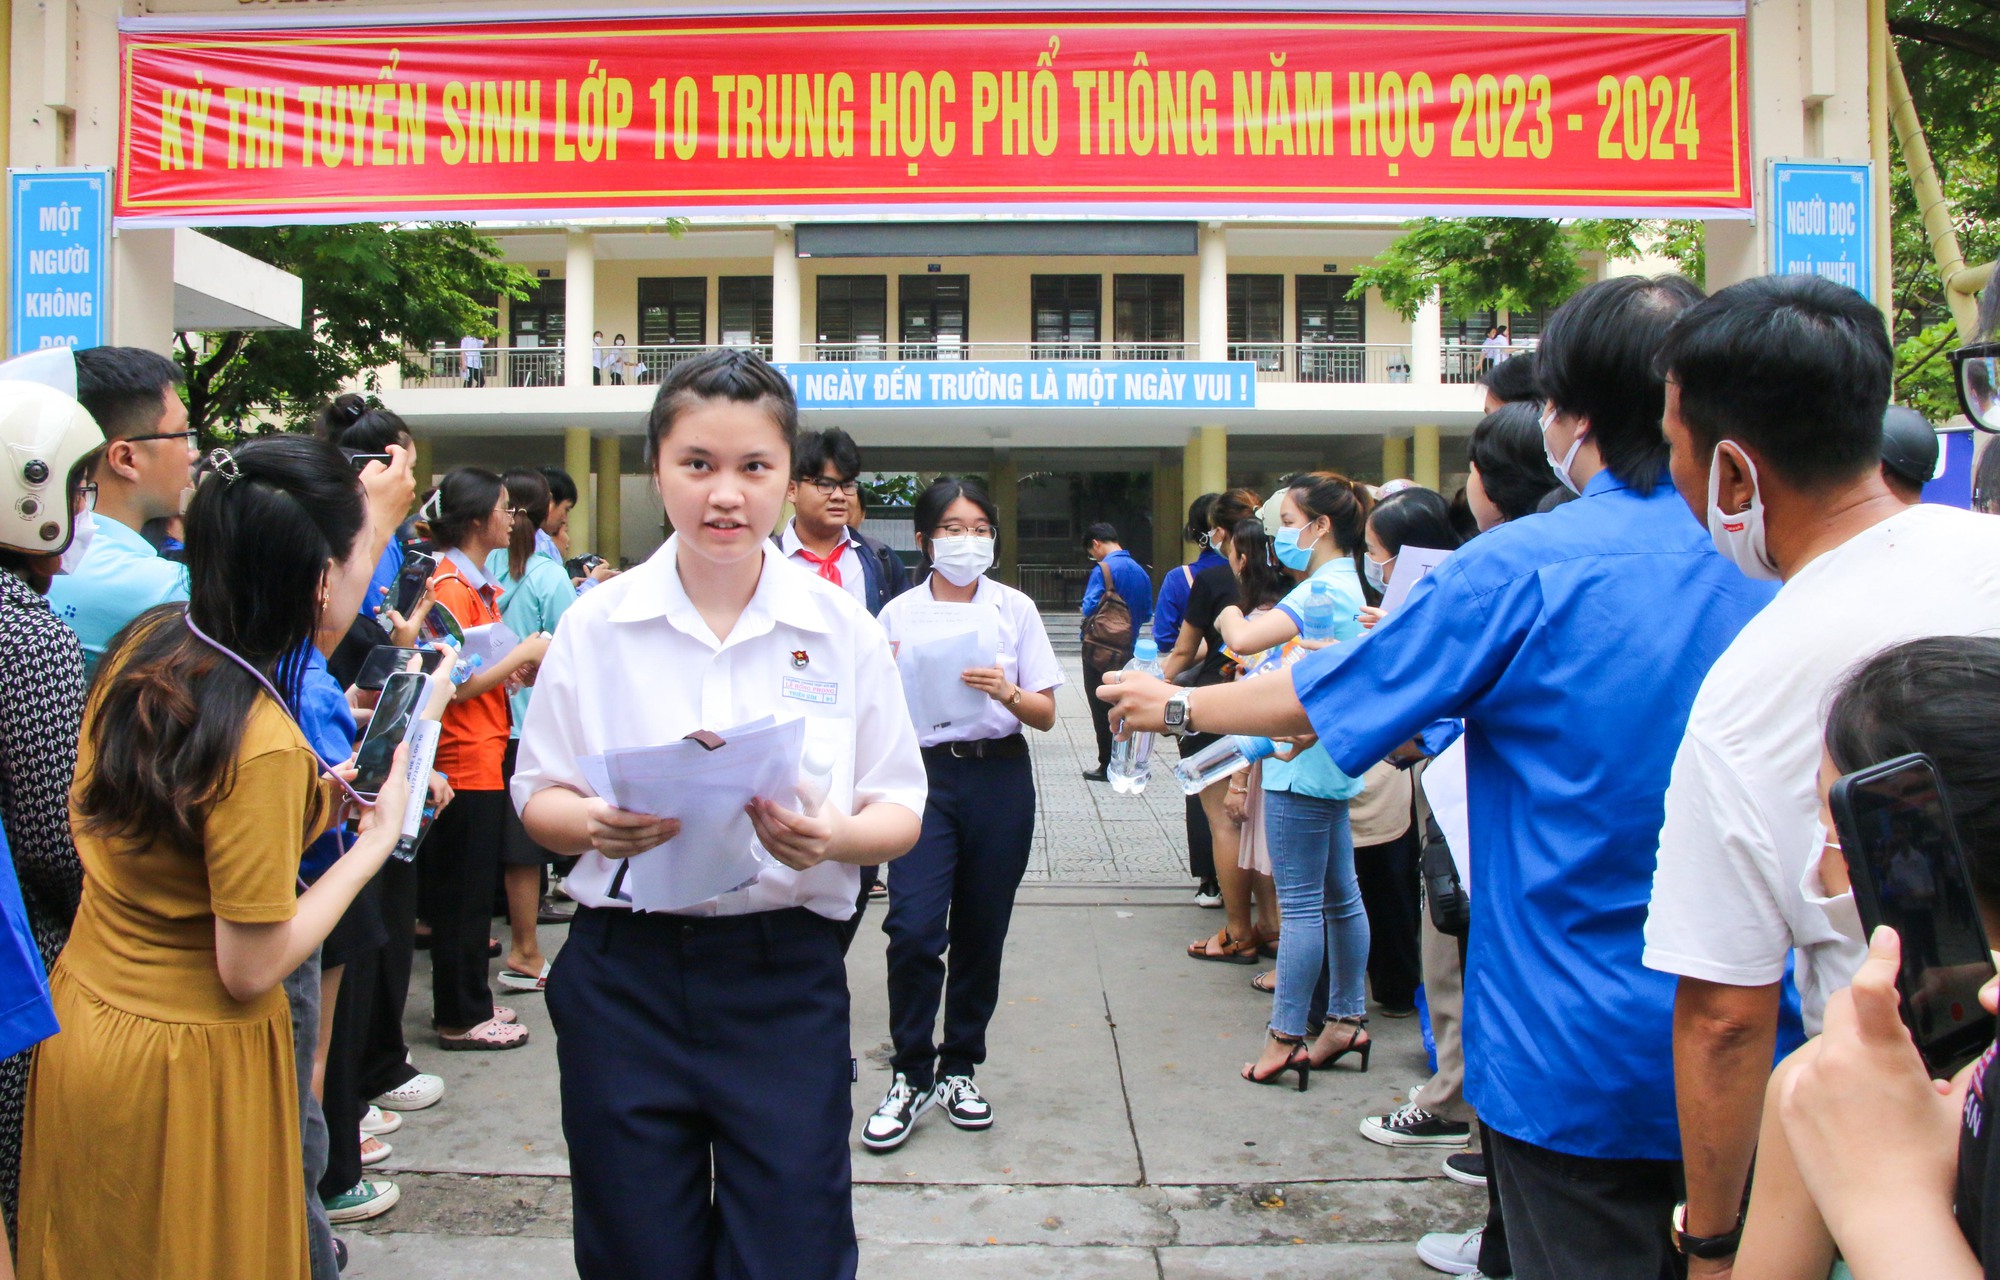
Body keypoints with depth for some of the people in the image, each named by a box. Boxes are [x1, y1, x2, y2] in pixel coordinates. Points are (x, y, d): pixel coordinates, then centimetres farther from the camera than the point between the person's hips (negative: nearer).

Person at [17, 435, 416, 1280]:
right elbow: (251, 970, -22)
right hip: (187, 1064, -7)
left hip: (79, 1021, 7)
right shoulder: (262, 745, -30)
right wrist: (376, 840, -13)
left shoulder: (145, 643, -7)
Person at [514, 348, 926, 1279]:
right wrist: (595, 824, -17)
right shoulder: (596, 625, 0)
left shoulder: (841, 629, -1)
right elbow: (537, 797, 5)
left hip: (786, 978, 0)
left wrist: (834, 837, -20)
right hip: (626, 972, 1)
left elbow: (900, 812, 1)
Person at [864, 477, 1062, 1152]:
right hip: (924, 774, -1)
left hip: (999, 778, 1)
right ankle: (911, 1076, 5)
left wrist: (1006, 691, -16)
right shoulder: (897, 614, 4)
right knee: (913, 928, -12)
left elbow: (1046, 714, 4)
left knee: (981, 933, 8)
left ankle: (960, 1068, 25)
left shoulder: (1016, 609, 4)